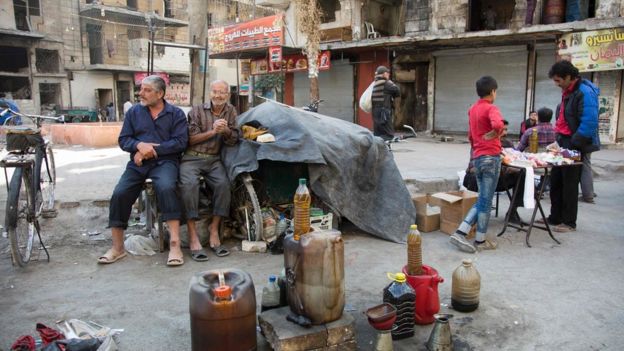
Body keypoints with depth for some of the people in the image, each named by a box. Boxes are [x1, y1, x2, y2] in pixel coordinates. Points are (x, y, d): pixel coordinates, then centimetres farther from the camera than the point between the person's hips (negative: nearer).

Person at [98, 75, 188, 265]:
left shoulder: (176, 113, 5)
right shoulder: (134, 111, 14)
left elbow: (181, 142, -7)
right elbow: (123, 139, 10)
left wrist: (152, 149, -14)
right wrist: (139, 145, -12)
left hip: (164, 161, -3)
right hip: (138, 163, 4)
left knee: (166, 188, -35)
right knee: (119, 194, -18)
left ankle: (175, 244, -31)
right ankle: (117, 247, -3)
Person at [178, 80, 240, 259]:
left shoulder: (230, 111, 13)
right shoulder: (197, 111, 4)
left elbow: (233, 140, 8)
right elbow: (191, 139, -1)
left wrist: (226, 130, -14)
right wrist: (213, 131, -11)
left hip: (214, 160, 2)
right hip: (192, 158, -2)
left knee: (223, 183, -29)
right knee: (189, 184, -32)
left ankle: (214, 228, -18)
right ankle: (193, 236, -30)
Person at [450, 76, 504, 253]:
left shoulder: (472, 109, 13)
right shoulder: (491, 108, -11)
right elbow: (498, 125, -33)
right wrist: (494, 135, -13)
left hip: (477, 157, 8)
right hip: (491, 158, -8)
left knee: (481, 200, 14)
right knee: (486, 201, 1)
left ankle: (460, 232, 5)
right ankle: (480, 241, 10)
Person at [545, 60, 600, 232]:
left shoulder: (585, 93, -17)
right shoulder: (567, 92, 12)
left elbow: (589, 124, -24)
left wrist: (572, 146, -22)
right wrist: (559, 141, 11)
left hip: (575, 147, -9)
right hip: (564, 144, 9)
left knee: (570, 185, 1)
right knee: (556, 182, 12)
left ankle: (569, 222, 13)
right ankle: (555, 218, 24)